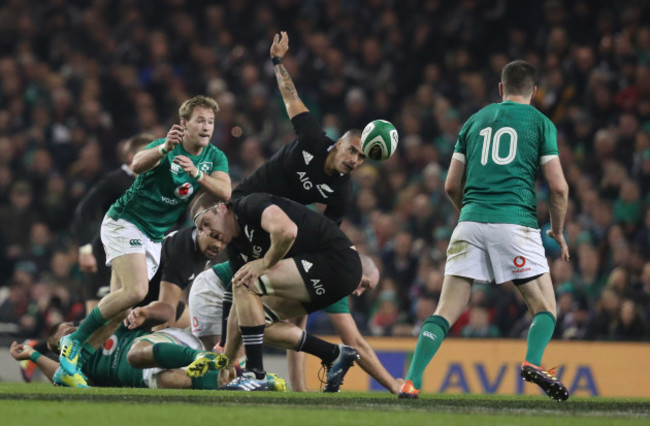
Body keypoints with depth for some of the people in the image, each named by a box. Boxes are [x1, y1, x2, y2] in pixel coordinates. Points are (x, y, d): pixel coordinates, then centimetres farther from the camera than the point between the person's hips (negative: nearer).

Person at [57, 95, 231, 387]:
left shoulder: (215, 158, 2)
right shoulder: (165, 146, -16)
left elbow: (225, 192, -15)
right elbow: (138, 165, -36)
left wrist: (197, 174, -32)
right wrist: (165, 149, -55)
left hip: (154, 237, 7)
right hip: (125, 223, -7)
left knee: (118, 303, 2)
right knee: (136, 291, -26)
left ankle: (67, 368, 9)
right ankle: (74, 340, -13)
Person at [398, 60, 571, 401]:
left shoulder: (475, 121, 19)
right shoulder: (540, 123, 9)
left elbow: (451, 185, 19)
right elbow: (558, 186, 2)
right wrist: (558, 231, 16)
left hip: (471, 220, 3)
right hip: (515, 220, -3)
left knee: (447, 310, 3)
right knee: (544, 306, 6)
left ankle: (411, 382, -10)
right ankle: (533, 363, -21)